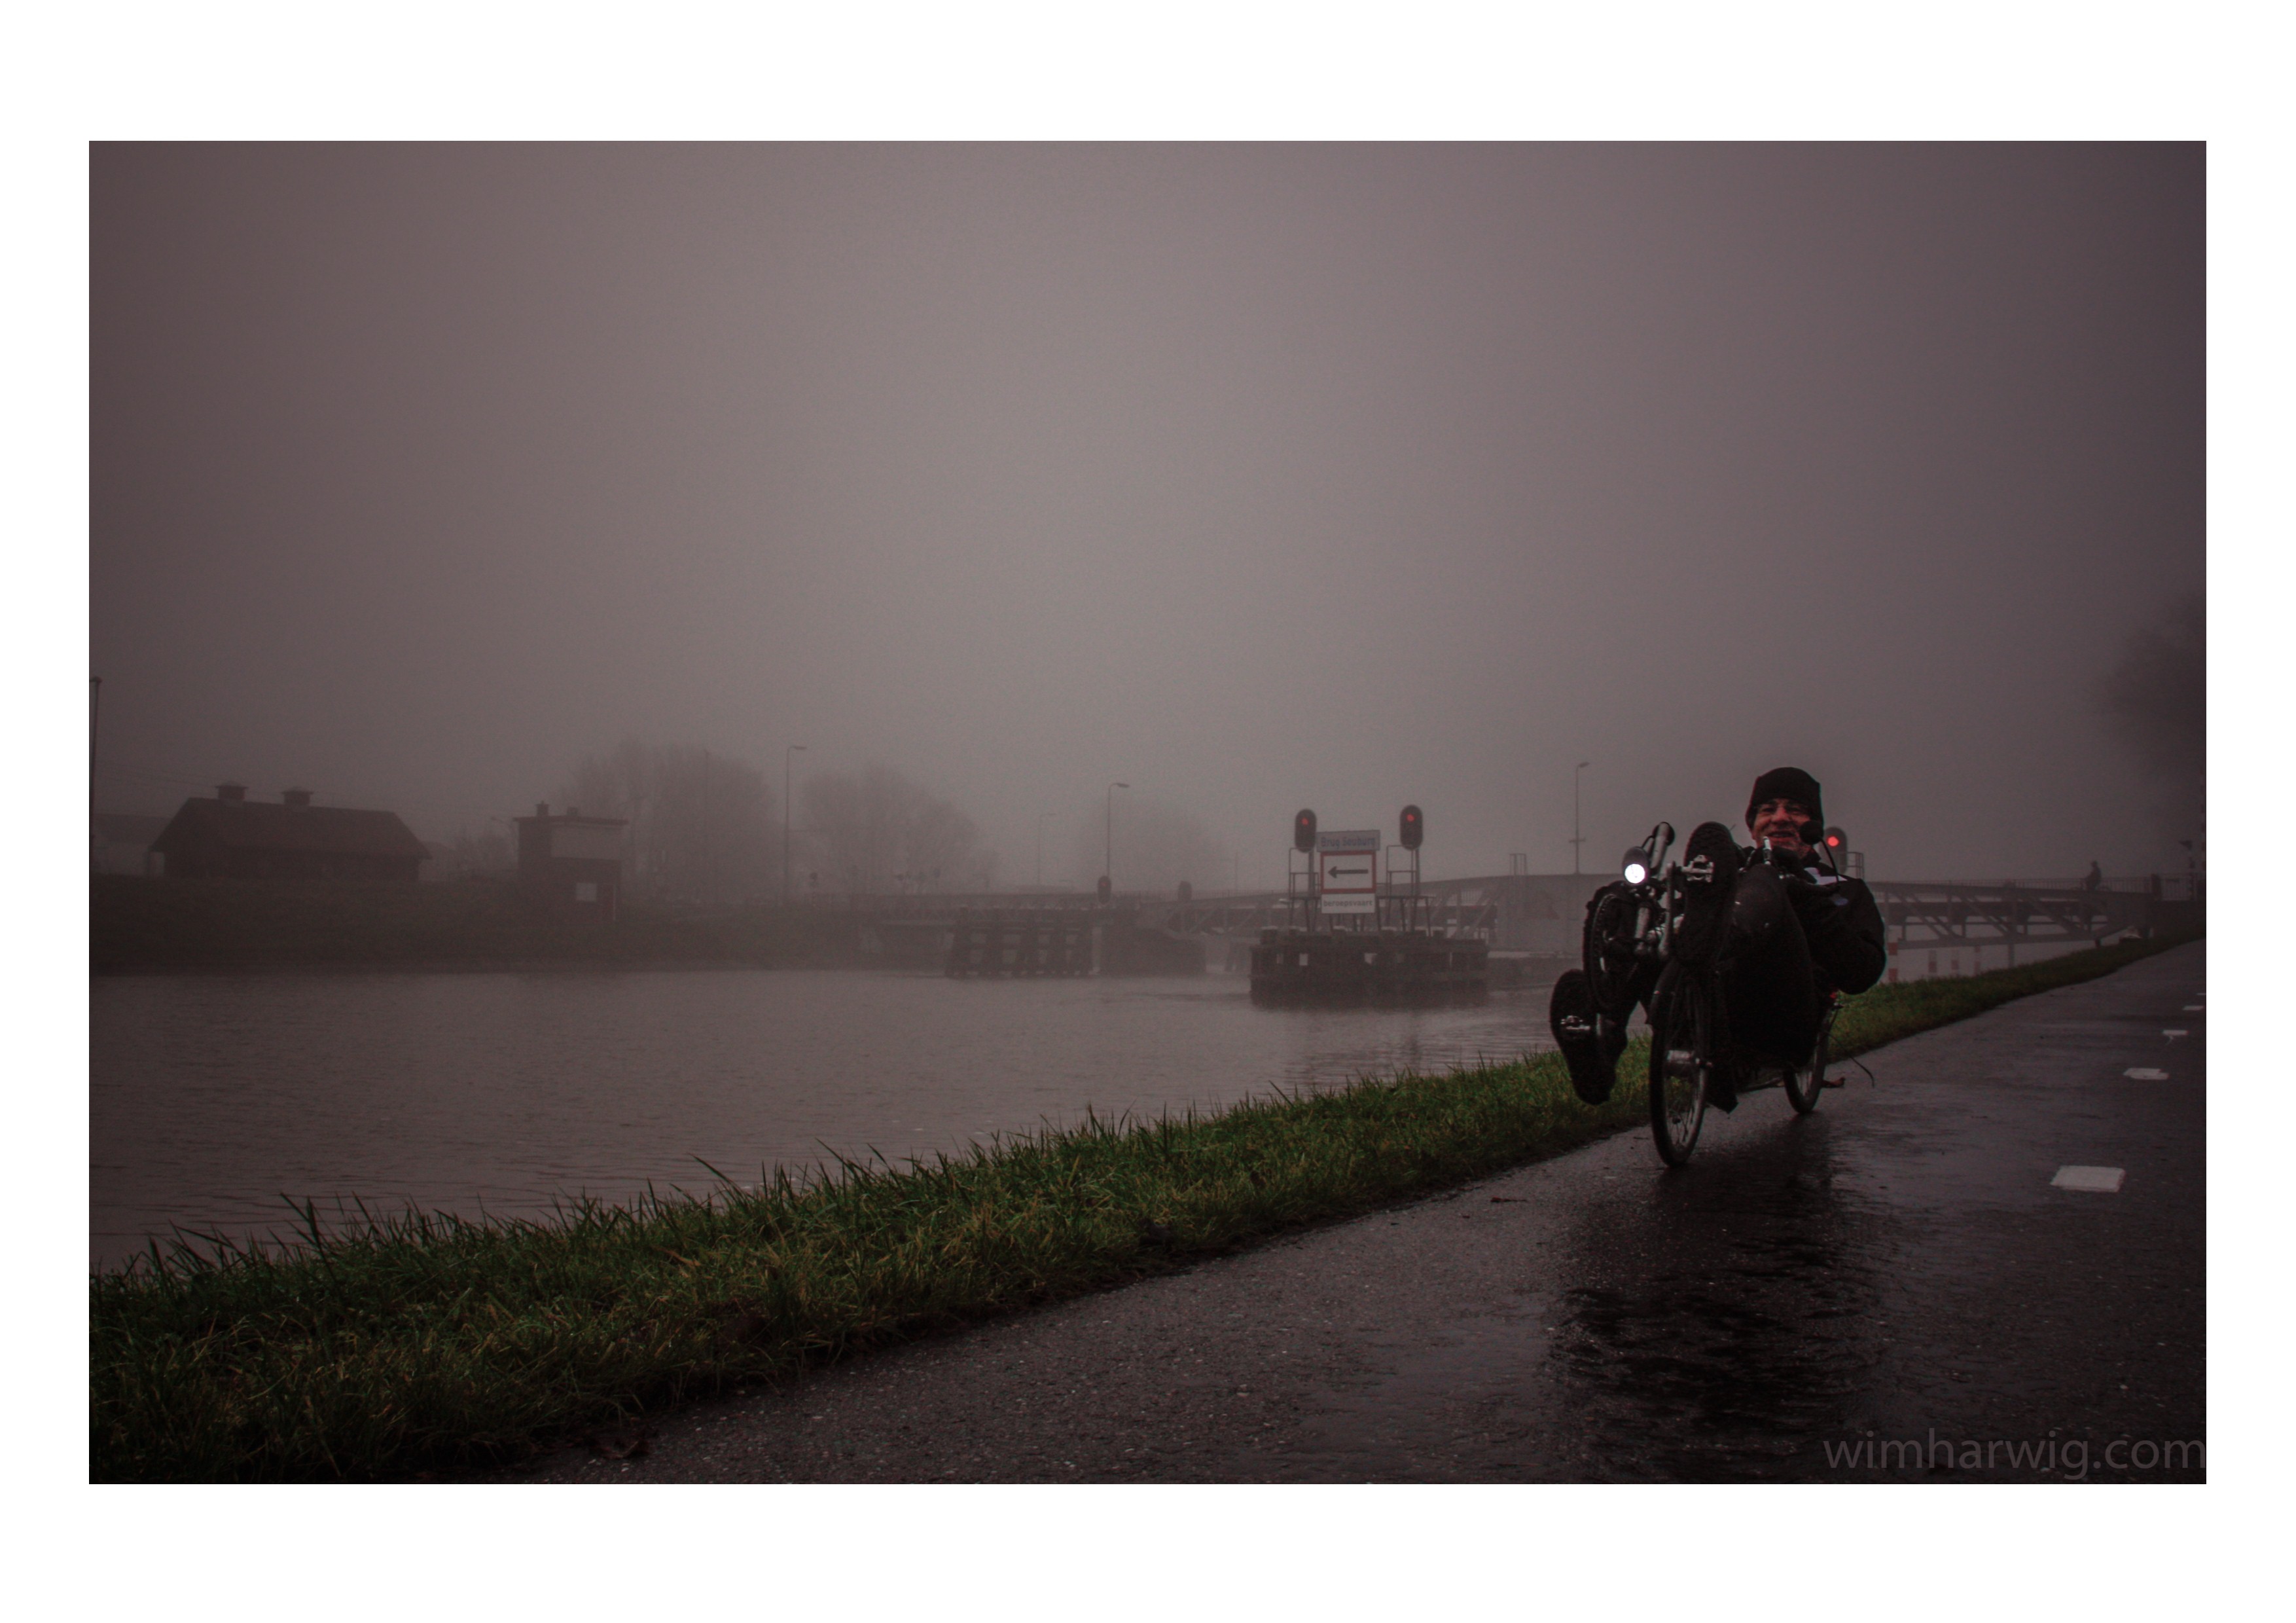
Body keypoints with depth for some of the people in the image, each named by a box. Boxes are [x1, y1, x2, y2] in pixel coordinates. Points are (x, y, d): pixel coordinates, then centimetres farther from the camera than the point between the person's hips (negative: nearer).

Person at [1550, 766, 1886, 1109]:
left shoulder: (1842, 891, 28)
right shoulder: (1735, 864, 36)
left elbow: (1862, 975, 8)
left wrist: (1810, 907, -2)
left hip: (1781, 1027, -3)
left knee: (1764, 885, -24)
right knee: (1617, 900, -9)